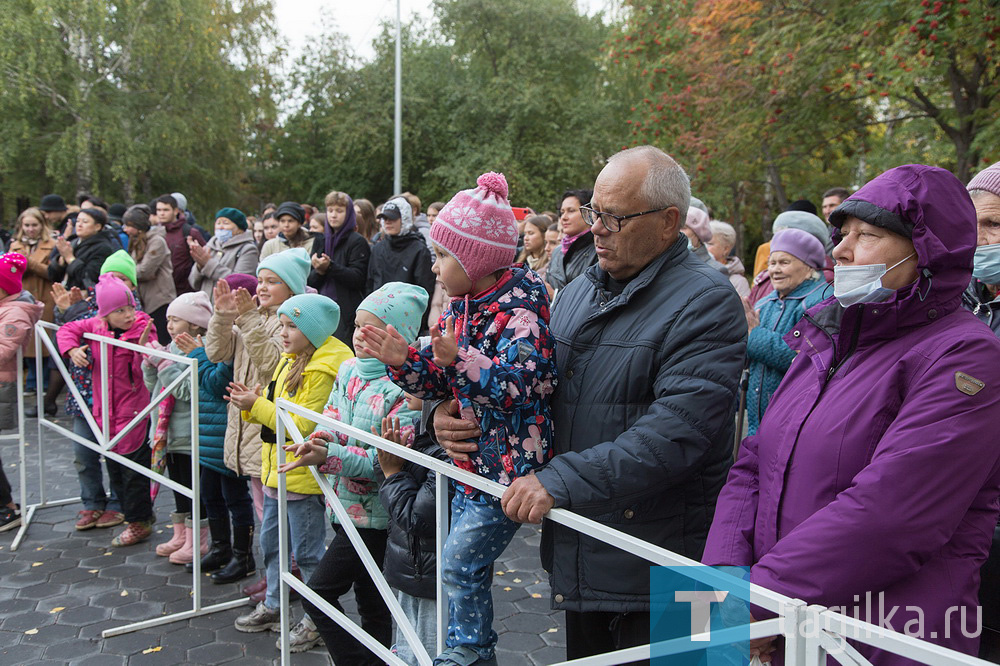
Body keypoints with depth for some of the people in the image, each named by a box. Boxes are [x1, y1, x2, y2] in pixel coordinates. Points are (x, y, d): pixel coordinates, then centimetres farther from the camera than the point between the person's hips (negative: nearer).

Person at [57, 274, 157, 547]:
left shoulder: (142, 328, -13)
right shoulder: (95, 326, 0)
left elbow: (146, 370, -20)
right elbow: (67, 330, 18)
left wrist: (143, 346, -38)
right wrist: (72, 350, -1)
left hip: (134, 413, -6)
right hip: (105, 412, 6)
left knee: (134, 469, 1)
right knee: (114, 468, 16)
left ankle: (139, 522, 15)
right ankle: (136, 514, 32)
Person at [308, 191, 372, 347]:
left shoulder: (357, 242, -1)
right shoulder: (320, 241, 15)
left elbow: (358, 279, -11)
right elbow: (310, 281, 12)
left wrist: (330, 267, -21)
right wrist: (318, 271, -10)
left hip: (347, 314, -5)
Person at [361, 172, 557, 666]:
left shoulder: (522, 305, -18)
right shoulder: (460, 305, 8)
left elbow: (524, 382, -30)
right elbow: (441, 381, 11)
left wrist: (462, 360, -39)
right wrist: (403, 361, -6)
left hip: (509, 460, -9)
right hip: (473, 457, 9)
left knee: (460, 561, -2)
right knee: (464, 561, 18)